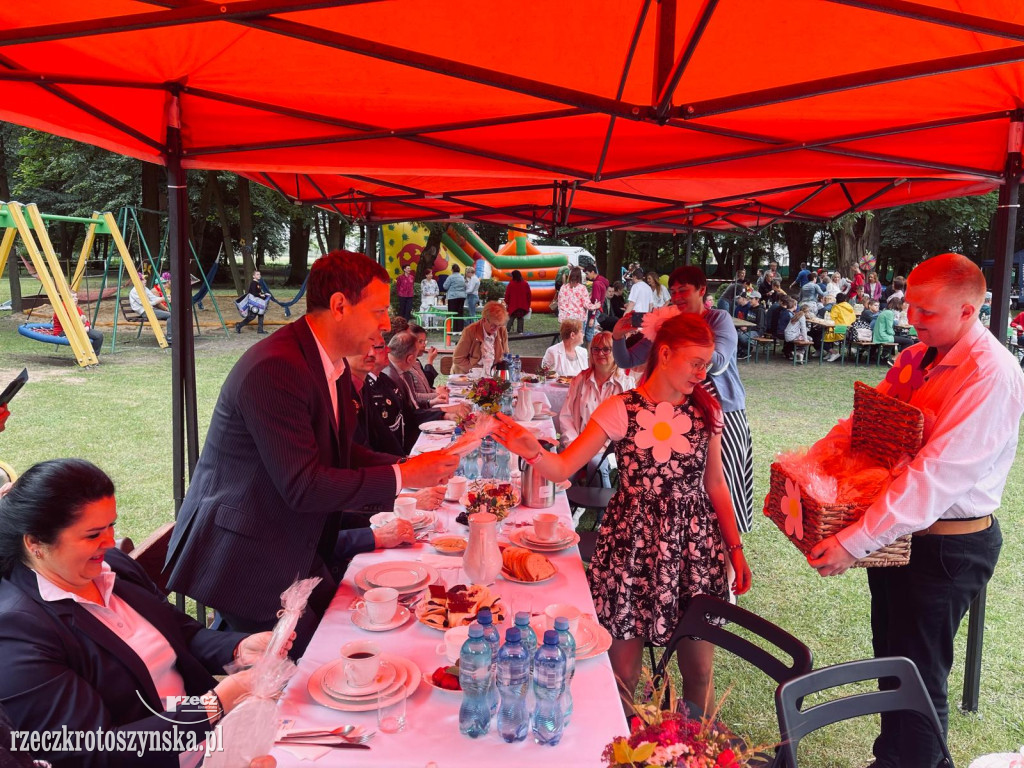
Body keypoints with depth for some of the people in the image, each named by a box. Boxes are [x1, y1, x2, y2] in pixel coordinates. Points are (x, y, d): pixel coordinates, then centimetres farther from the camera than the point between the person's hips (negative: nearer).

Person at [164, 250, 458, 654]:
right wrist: (402, 476, -20)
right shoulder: (274, 368, -25)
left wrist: (413, 467, 1)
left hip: (297, 553, 9)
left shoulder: (335, 367, 6)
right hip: (249, 564, -9)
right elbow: (303, 486, -27)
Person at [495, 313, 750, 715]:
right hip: (630, 545, -2)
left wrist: (735, 548, 10)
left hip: (696, 545, 3)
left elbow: (715, 482, 11)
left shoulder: (706, 409, 3)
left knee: (699, 672, 11)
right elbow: (563, 467, -14)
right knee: (623, 675, 5)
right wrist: (532, 451, -34)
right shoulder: (620, 409, -8)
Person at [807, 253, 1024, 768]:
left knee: (918, 677, 7)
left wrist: (854, 542, -31)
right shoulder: (917, 357, 3)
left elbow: (935, 475, -30)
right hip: (897, 532, 8)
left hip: (946, 546, -8)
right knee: (890, 658, 22)